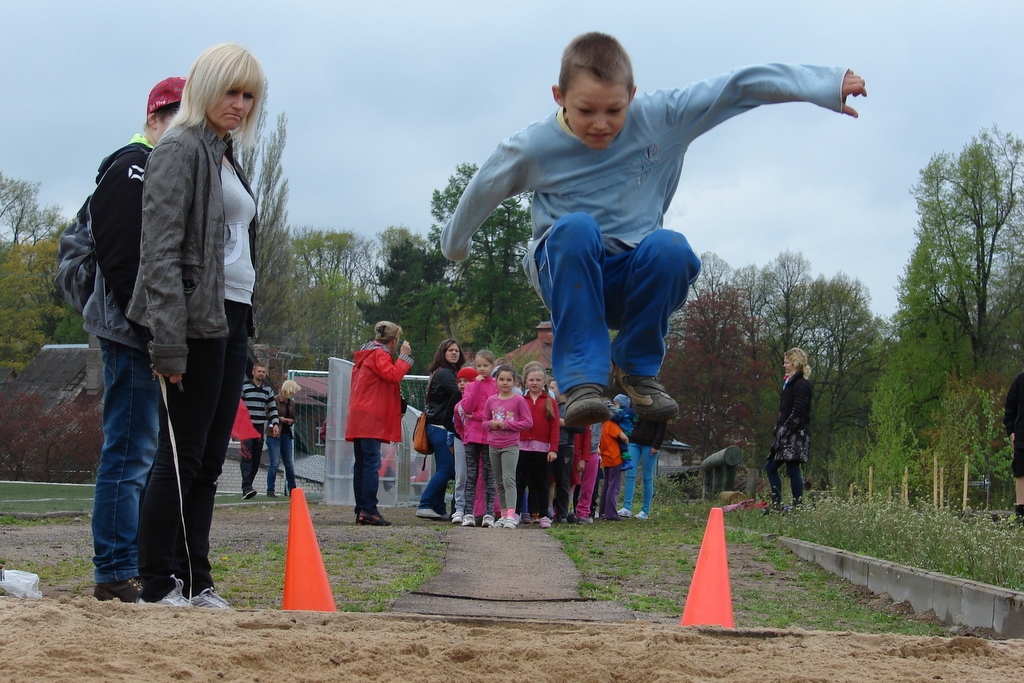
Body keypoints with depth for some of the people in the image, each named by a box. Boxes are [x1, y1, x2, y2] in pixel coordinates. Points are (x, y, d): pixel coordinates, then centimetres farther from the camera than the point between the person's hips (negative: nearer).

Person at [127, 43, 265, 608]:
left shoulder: (226, 158, 21)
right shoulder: (180, 150, -6)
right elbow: (161, 251, -14)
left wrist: (246, 327, 17)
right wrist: (168, 344, -20)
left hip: (232, 319, 9)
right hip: (197, 321, -9)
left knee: (209, 459, 8)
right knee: (182, 455, -7)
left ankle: (194, 582, 12)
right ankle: (158, 584, -3)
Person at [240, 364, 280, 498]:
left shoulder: (268, 389, 13)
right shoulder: (244, 386, -1)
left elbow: (272, 408, 16)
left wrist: (276, 423, 4)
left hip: (260, 427, 5)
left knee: (256, 458, 4)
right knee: (247, 456, -15)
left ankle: (247, 487, 11)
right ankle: (247, 487, -24)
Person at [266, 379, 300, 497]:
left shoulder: (292, 403, 12)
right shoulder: (274, 400, -8)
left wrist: (291, 421, 0)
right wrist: (279, 419, -18)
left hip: (287, 435, 7)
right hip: (274, 435, -7)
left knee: (289, 464, 10)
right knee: (275, 463, -10)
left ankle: (291, 489, 19)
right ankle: (270, 490, -5)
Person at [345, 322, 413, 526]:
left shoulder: (367, 355, 23)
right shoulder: (379, 354, -6)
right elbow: (393, 375, -19)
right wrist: (404, 357, -9)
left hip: (359, 419, 10)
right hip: (370, 419, -10)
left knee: (361, 465, 7)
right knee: (372, 464, -13)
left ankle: (361, 511, 7)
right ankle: (369, 510, -19)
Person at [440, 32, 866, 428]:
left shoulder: (662, 119, -9)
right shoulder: (532, 148, -11)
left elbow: (736, 88, -11)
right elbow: (482, 192, 6)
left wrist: (826, 85, -16)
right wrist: (455, 245, 22)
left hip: (632, 280, 1)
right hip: (567, 273, -1)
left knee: (670, 247, -35)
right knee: (576, 228, -37)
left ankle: (636, 367, -12)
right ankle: (582, 377, -35)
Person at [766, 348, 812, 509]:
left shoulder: (801, 384, -12)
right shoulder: (790, 382, 19)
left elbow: (797, 413, -19)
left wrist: (783, 430, -21)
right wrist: (778, 430, 14)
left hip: (796, 435, -11)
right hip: (786, 435, 11)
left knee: (793, 470, -8)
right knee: (771, 467, 12)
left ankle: (798, 505, -4)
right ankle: (776, 503, 15)